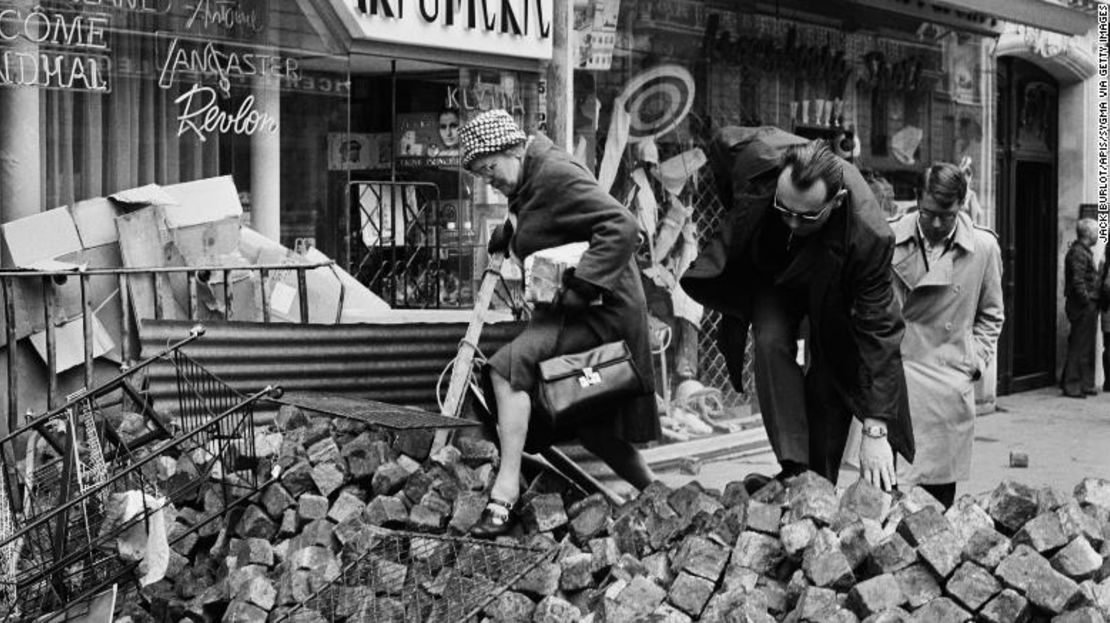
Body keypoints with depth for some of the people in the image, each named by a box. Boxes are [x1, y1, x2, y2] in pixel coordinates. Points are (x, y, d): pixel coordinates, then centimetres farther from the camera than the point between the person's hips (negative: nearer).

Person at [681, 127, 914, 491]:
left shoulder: (869, 237, -41)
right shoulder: (757, 159, -37)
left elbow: (878, 331, -35)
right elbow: (722, 142, -10)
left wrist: (875, 430, -36)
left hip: (834, 291, -1)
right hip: (769, 276, 2)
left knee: (831, 387, -8)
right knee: (771, 342, -24)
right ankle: (794, 469, -24)